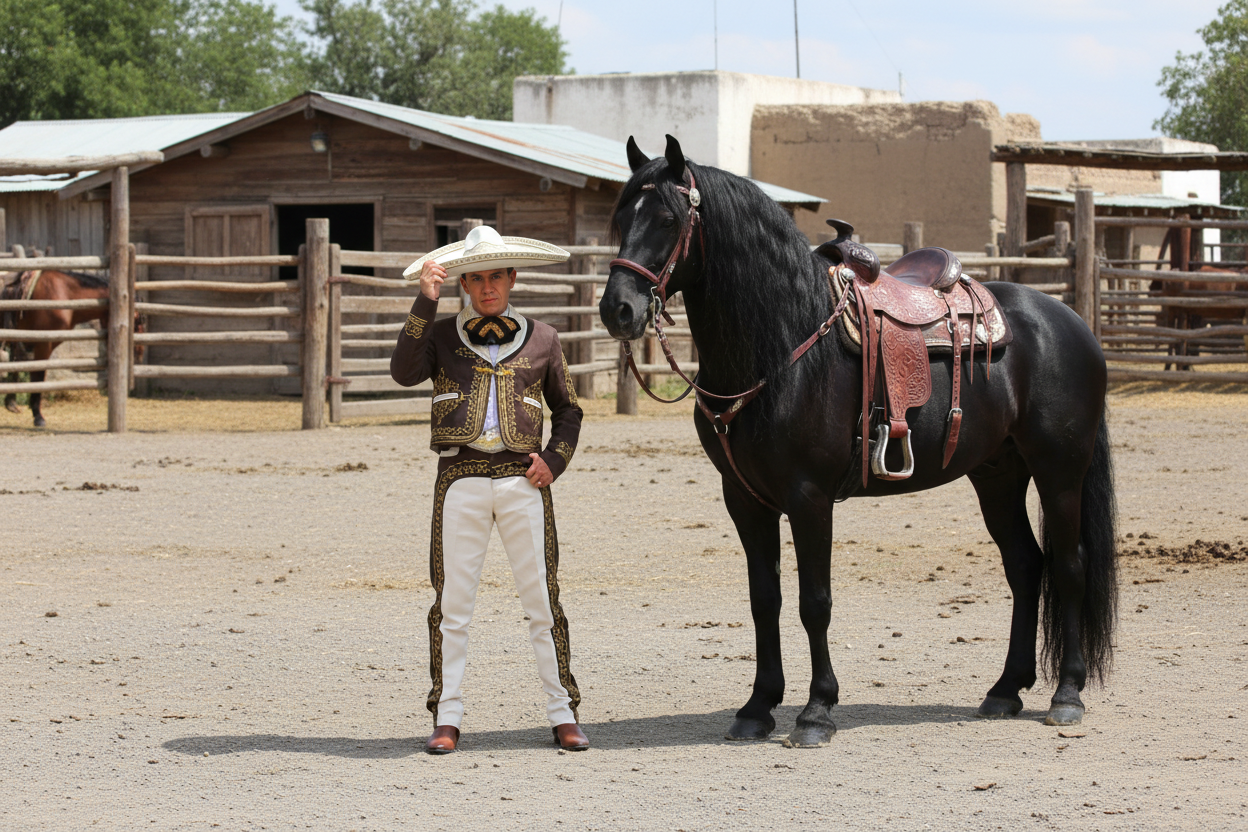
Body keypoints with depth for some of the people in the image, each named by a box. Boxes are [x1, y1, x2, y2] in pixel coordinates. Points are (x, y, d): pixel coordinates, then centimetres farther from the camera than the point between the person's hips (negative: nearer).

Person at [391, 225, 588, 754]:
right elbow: (404, 372, -13)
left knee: (543, 601, 2)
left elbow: (567, 409, 19)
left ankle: (563, 715, 9)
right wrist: (426, 302, -16)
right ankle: (447, 718, 7)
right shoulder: (440, 335, 7)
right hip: (461, 477, 0)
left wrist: (555, 459, 2)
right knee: (452, 602, 1)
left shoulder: (540, 339, 10)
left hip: (522, 479, 1)